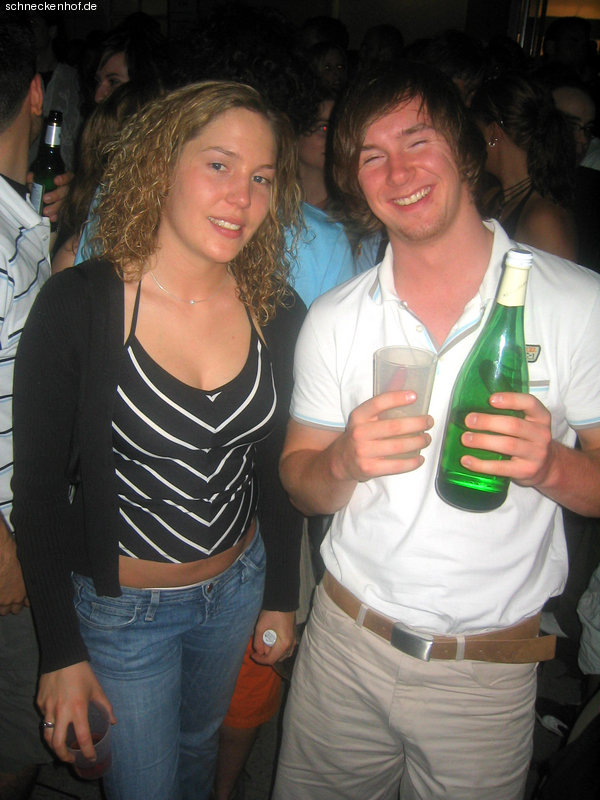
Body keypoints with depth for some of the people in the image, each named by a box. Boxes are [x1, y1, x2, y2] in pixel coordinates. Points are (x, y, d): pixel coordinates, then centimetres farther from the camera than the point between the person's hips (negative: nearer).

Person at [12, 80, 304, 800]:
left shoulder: (278, 314, -8)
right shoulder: (78, 304, -20)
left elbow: (275, 469, 3)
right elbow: (37, 489, -14)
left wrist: (279, 596, 8)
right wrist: (61, 652, -11)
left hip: (236, 589, 4)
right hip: (120, 605, -4)